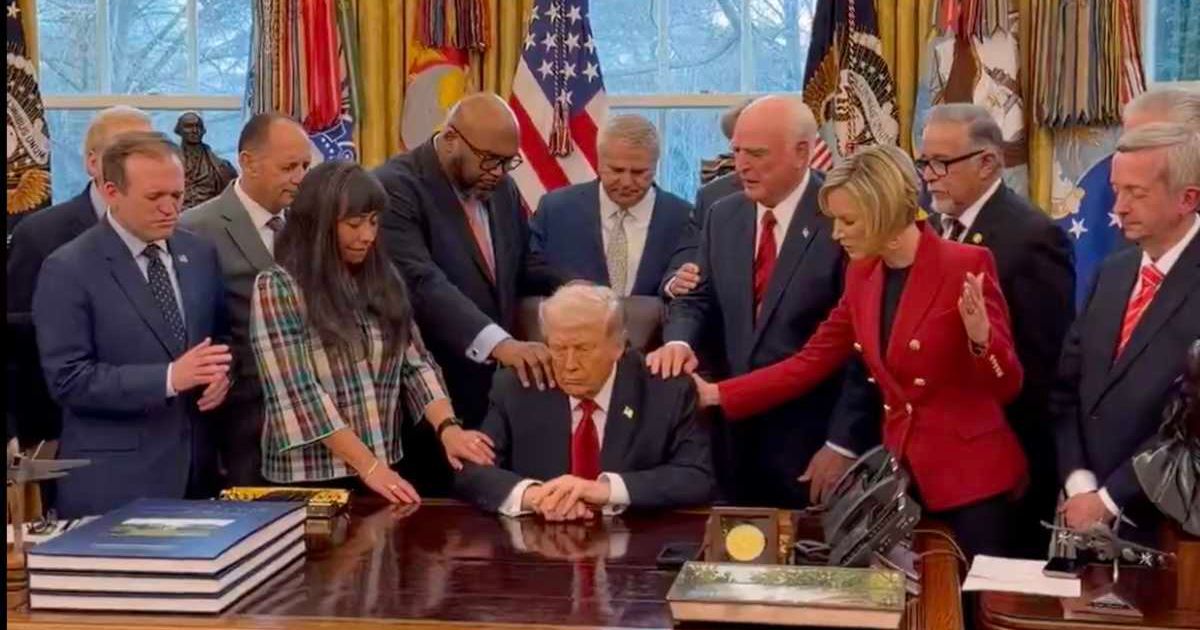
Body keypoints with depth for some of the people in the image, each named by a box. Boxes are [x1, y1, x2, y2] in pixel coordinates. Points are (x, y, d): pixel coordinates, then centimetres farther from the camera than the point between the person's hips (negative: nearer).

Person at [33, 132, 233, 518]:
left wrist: (220, 372, -5)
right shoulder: (68, 270, -9)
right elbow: (67, 379, -15)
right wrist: (169, 378, -23)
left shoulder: (200, 254, 8)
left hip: (196, 466, 5)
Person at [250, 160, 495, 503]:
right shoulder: (277, 289, -9)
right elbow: (298, 394, -15)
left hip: (387, 469, 5)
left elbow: (416, 364, 4)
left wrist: (448, 427, -14)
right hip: (312, 479, -5)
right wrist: (368, 466, -19)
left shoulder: (382, 281, 7)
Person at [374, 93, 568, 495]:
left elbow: (526, 267, 20)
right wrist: (499, 343, -40)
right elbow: (423, 283, -28)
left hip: (495, 393, 7)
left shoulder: (501, 188, 10)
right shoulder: (396, 187, -15)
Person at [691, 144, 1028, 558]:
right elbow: (808, 365, 9)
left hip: (970, 476, -6)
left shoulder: (966, 265, -13)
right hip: (902, 474, 6)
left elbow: (1006, 387, -12)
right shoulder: (862, 275, 6)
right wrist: (714, 394, 3)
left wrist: (979, 337, -32)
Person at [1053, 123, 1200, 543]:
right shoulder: (1113, 272, 9)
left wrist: (1110, 499, -15)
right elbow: (1067, 386, 9)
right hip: (1087, 513, 6)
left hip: (1165, 522, -6)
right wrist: (1079, 483, -4)